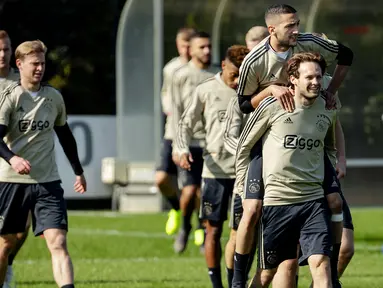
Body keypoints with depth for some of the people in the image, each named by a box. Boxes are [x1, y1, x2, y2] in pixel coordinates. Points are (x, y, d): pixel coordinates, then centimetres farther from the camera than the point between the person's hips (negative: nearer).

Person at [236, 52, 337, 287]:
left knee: (321, 262, -14)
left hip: (314, 200, 2)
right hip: (276, 199, -2)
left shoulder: (328, 110, 6)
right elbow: (244, 146, 6)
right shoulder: (272, 106, -5)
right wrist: (244, 187, 6)